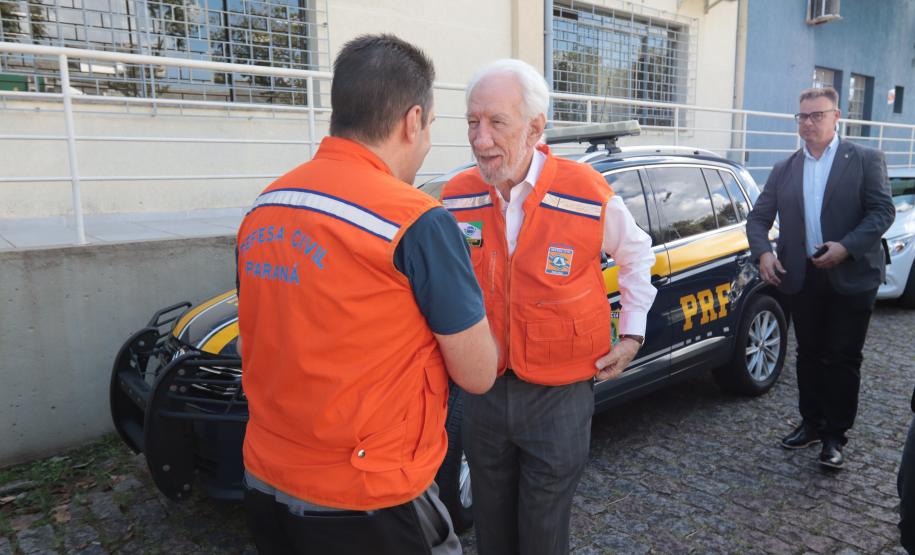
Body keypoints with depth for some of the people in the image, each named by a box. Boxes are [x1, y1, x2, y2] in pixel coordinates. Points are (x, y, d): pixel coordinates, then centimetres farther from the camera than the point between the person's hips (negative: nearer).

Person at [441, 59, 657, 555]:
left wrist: (632, 334, 5)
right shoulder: (456, 198, -6)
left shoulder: (589, 195, -13)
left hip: (559, 393, -2)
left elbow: (637, 256, 7)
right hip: (483, 388, 3)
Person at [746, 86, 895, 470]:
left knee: (842, 358, 3)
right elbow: (758, 218, 7)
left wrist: (847, 247, -20)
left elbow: (883, 210, -7)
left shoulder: (865, 160, 0)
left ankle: (835, 436, 14)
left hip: (850, 277, -3)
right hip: (801, 277, 4)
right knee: (809, 355, 14)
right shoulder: (784, 170, 10)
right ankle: (811, 423, 28)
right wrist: (763, 253, -11)